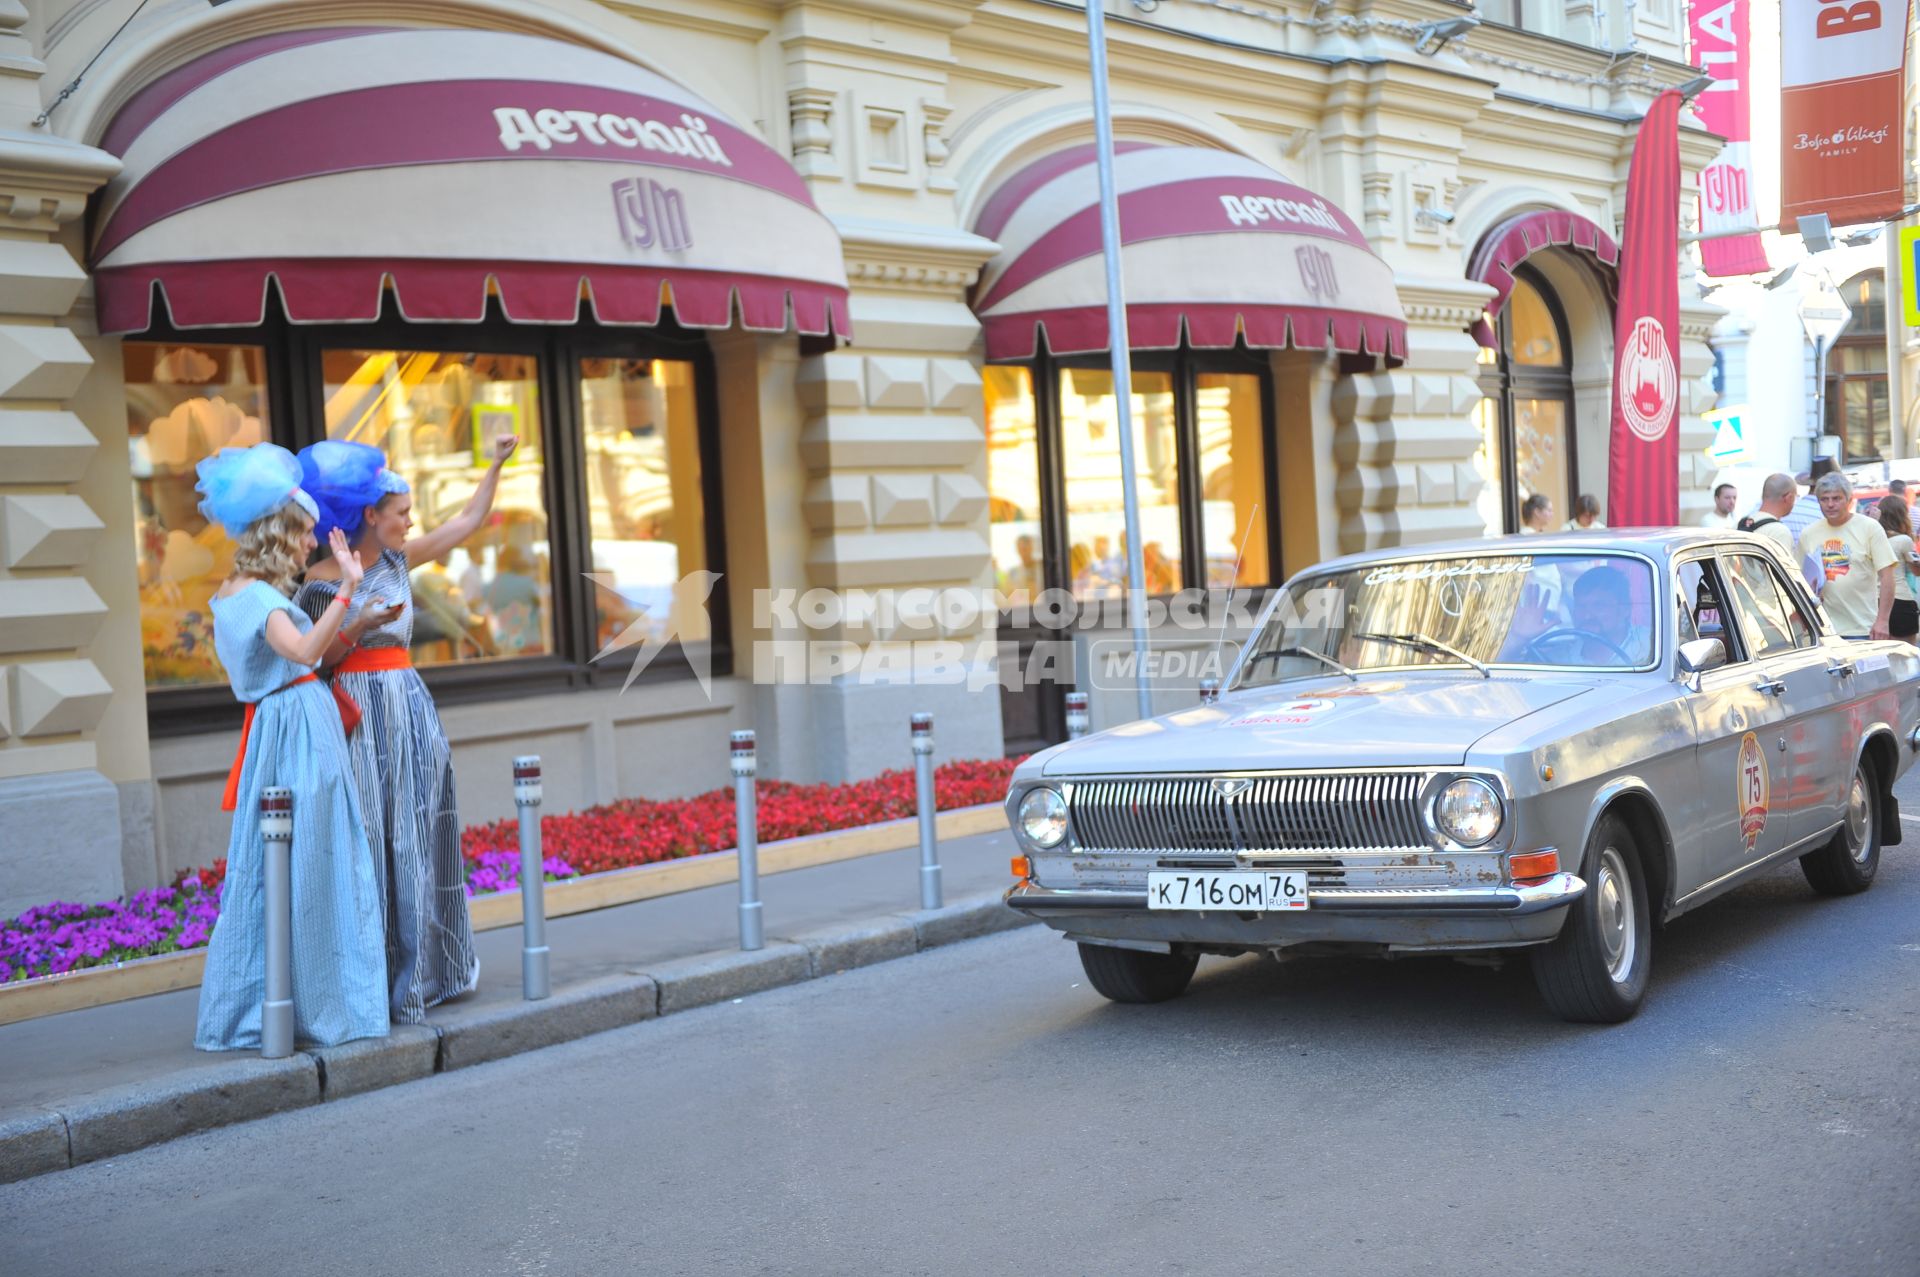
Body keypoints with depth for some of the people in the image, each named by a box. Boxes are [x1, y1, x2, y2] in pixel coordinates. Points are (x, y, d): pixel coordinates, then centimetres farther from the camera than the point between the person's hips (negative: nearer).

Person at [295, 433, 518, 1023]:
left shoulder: (398, 561, 10)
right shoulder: (323, 580, -7)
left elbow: (466, 522, 16)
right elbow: (314, 659, -7)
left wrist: (496, 464, 15)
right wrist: (360, 626, -20)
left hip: (410, 704, 7)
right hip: (362, 713, -6)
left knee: (420, 835, 9)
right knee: (371, 840, -5)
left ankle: (425, 967, 20)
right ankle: (377, 979, 1)